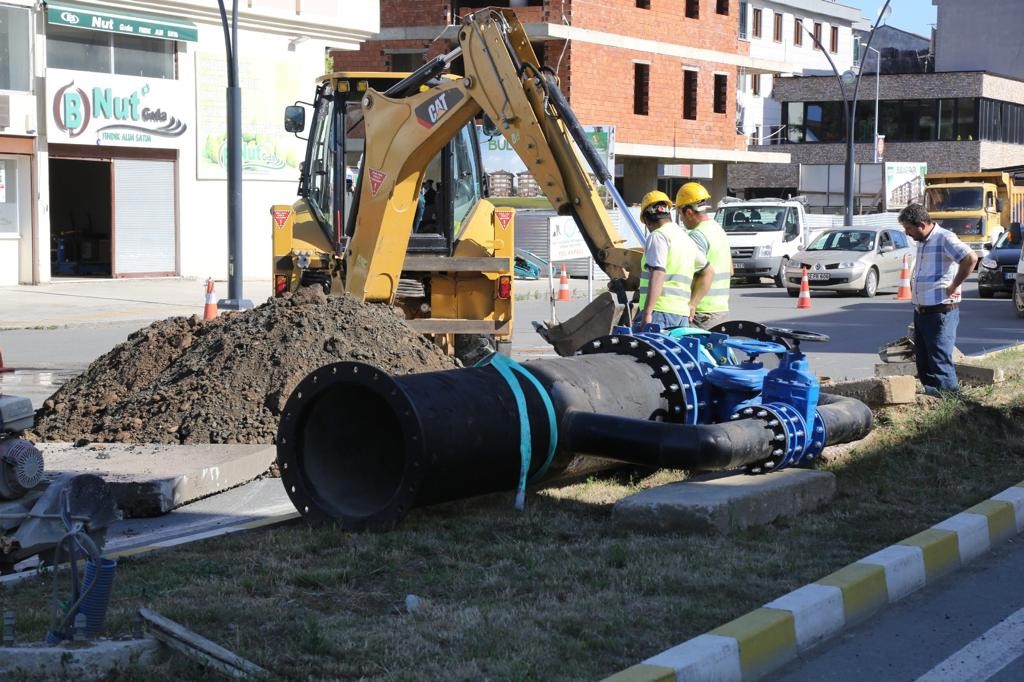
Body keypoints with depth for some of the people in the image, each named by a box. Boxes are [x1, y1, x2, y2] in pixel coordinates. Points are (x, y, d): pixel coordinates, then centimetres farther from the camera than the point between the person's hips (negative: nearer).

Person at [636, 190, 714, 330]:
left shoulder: (658, 236, -6)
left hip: (660, 310, -8)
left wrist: (647, 312, -21)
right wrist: (692, 304, 26)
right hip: (683, 313, 8)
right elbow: (708, 272, 30)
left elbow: (657, 275, -18)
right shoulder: (686, 239, 22)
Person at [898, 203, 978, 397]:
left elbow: (971, 258, -26)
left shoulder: (944, 238, -13)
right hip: (921, 312, 9)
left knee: (940, 361, -8)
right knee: (922, 360, 12)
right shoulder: (921, 242, 15)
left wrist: (953, 287, -19)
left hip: (941, 312, -9)